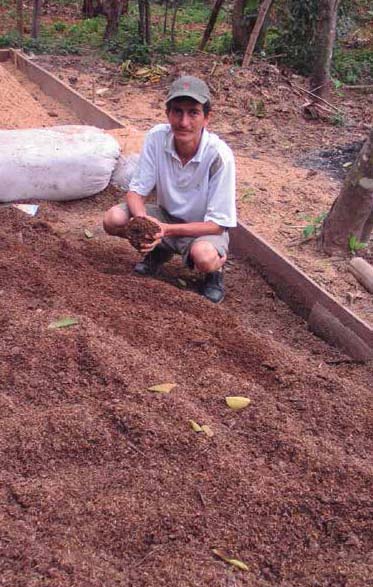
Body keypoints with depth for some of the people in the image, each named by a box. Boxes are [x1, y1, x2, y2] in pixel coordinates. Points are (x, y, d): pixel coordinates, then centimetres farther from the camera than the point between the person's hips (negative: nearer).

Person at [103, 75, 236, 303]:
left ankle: (216, 269, 1)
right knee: (114, 219, -21)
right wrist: (143, 219, -32)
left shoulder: (219, 155, -27)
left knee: (204, 257, -38)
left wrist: (166, 230, -33)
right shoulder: (157, 137, -18)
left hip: (204, 228, -4)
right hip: (166, 215, 4)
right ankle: (160, 251, 8)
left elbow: (216, 224, -22)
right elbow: (136, 191, -10)